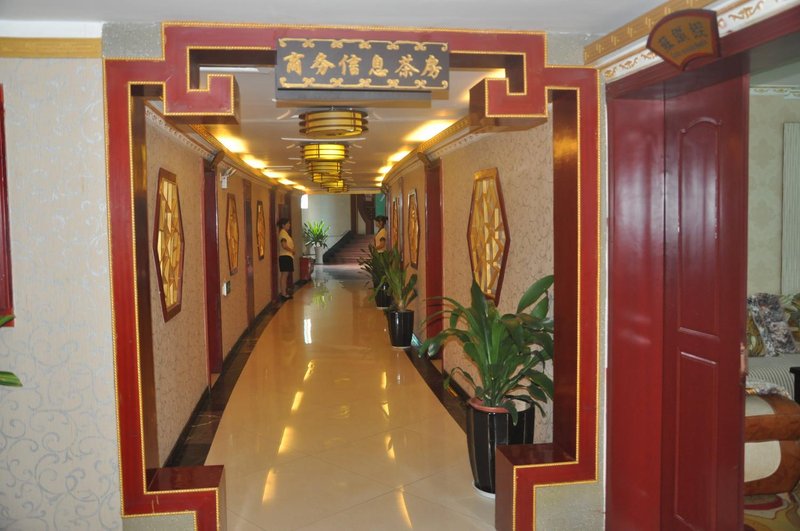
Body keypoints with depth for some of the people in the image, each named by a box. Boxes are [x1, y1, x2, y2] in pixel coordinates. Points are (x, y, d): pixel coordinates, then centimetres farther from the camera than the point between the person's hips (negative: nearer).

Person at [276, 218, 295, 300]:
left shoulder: (285, 233, 18)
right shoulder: (283, 233, -12)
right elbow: (284, 245, -22)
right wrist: (292, 250, -10)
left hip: (287, 256, 10)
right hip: (285, 256, -10)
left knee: (285, 275, 12)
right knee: (284, 275, -9)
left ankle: (285, 292, 17)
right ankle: (284, 294, -9)